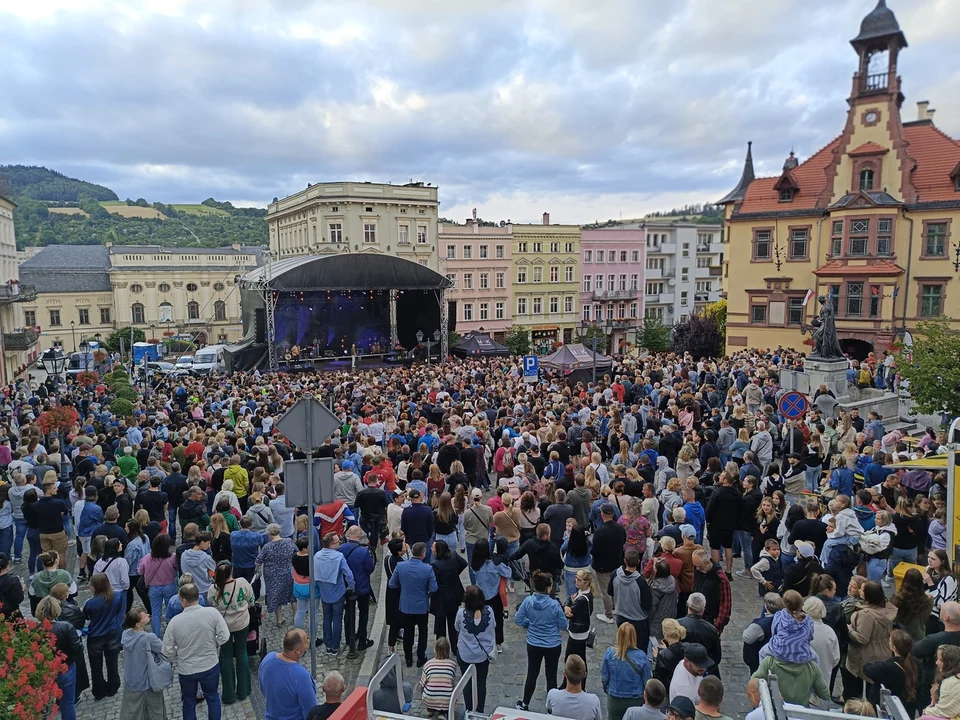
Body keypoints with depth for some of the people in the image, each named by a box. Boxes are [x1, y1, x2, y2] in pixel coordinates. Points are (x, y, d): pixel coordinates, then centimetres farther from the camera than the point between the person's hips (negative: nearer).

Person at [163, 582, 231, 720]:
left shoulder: (175, 621, -18)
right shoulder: (212, 613, -20)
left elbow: (168, 650, -8)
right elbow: (224, 637, -15)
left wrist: (177, 660, 12)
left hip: (186, 669, 0)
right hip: (210, 665, 0)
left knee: (189, 701, 23)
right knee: (212, 697, 23)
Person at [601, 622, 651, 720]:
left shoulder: (609, 653, -17)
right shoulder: (641, 656, -21)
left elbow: (604, 677, -6)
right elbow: (647, 681, -11)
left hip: (614, 700, 1)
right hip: (635, 701, 0)